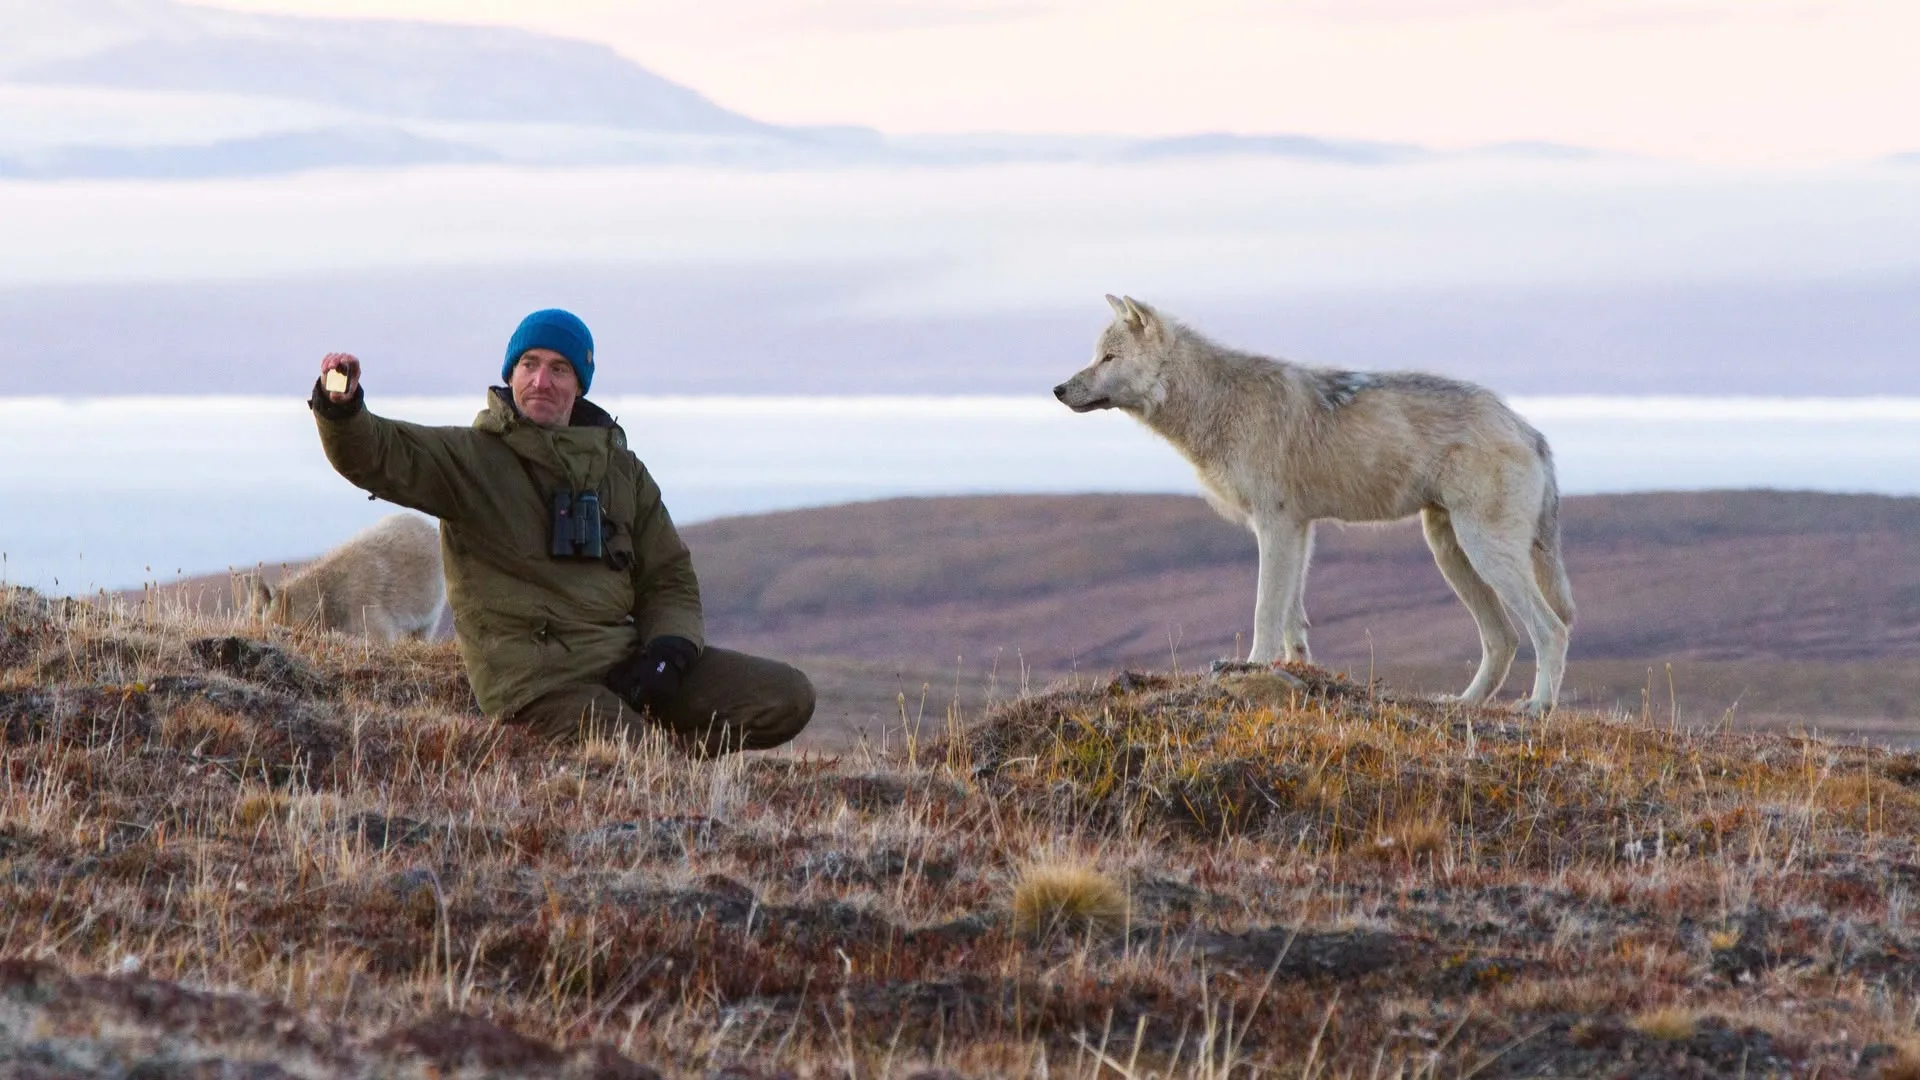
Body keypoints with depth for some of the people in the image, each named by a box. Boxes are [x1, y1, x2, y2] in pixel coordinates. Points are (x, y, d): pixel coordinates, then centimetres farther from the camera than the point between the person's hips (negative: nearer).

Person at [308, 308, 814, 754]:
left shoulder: (621, 471, 18)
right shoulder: (471, 458, 2)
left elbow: (670, 580, 19)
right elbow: (377, 456, -14)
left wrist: (668, 649, -2)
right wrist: (342, 409, -37)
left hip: (624, 658, 6)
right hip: (532, 676, -6)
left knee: (787, 697, -6)